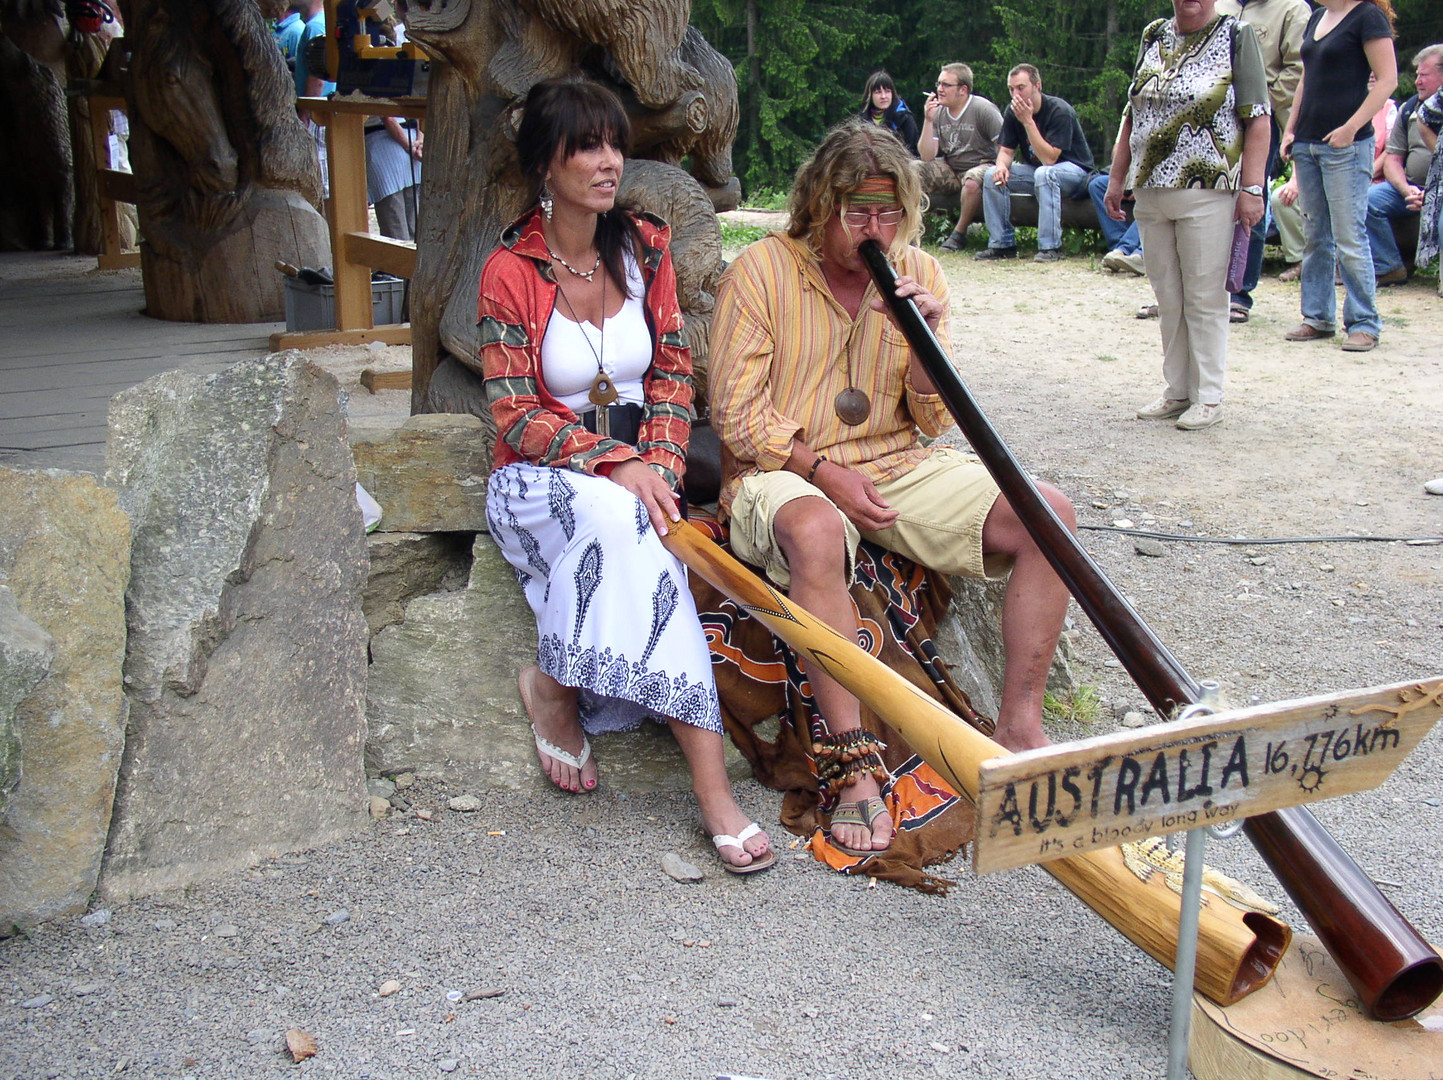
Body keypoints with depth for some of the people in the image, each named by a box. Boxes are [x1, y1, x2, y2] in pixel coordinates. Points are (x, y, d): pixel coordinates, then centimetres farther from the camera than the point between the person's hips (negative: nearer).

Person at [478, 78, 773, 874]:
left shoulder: (644, 248, 6)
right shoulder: (510, 271, -6)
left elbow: (671, 371, 7)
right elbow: (515, 416, -11)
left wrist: (658, 464, -11)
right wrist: (616, 464, -24)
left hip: (636, 472, 4)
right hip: (539, 480, -3)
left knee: (628, 527, -33)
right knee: (616, 517, -37)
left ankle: (557, 685, -10)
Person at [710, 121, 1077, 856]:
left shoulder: (918, 273, 8)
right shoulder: (760, 271, -4)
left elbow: (932, 423, 6)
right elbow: (736, 415, -8)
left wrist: (926, 343, -12)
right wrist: (828, 473, -17)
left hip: (899, 466, 5)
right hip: (785, 470, -4)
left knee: (1050, 516, -15)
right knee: (815, 534, -41)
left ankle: (1019, 726, -8)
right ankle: (851, 760, -33)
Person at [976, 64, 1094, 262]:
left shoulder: (1059, 111, -24)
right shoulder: (1012, 112, -5)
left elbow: (1049, 159, -31)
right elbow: (1006, 150, 0)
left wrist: (1027, 121, -34)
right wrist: (1002, 165, -25)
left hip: (1075, 171, -6)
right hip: (1036, 169, 6)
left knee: (1044, 173, -38)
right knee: (992, 175, -14)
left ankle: (1050, 247, -34)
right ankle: (1002, 244, -9)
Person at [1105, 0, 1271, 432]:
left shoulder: (1237, 36, -1)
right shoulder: (1153, 37, 14)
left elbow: (1257, 120, -6)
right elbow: (1132, 115, 19)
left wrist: (1251, 187, -14)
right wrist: (1117, 178, 14)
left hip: (1207, 193, -5)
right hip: (1150, 191, 5)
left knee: (1205, 297, -2)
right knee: (1167, 297, 10)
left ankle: (1208, 397, 7)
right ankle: (1177, 391, 20)